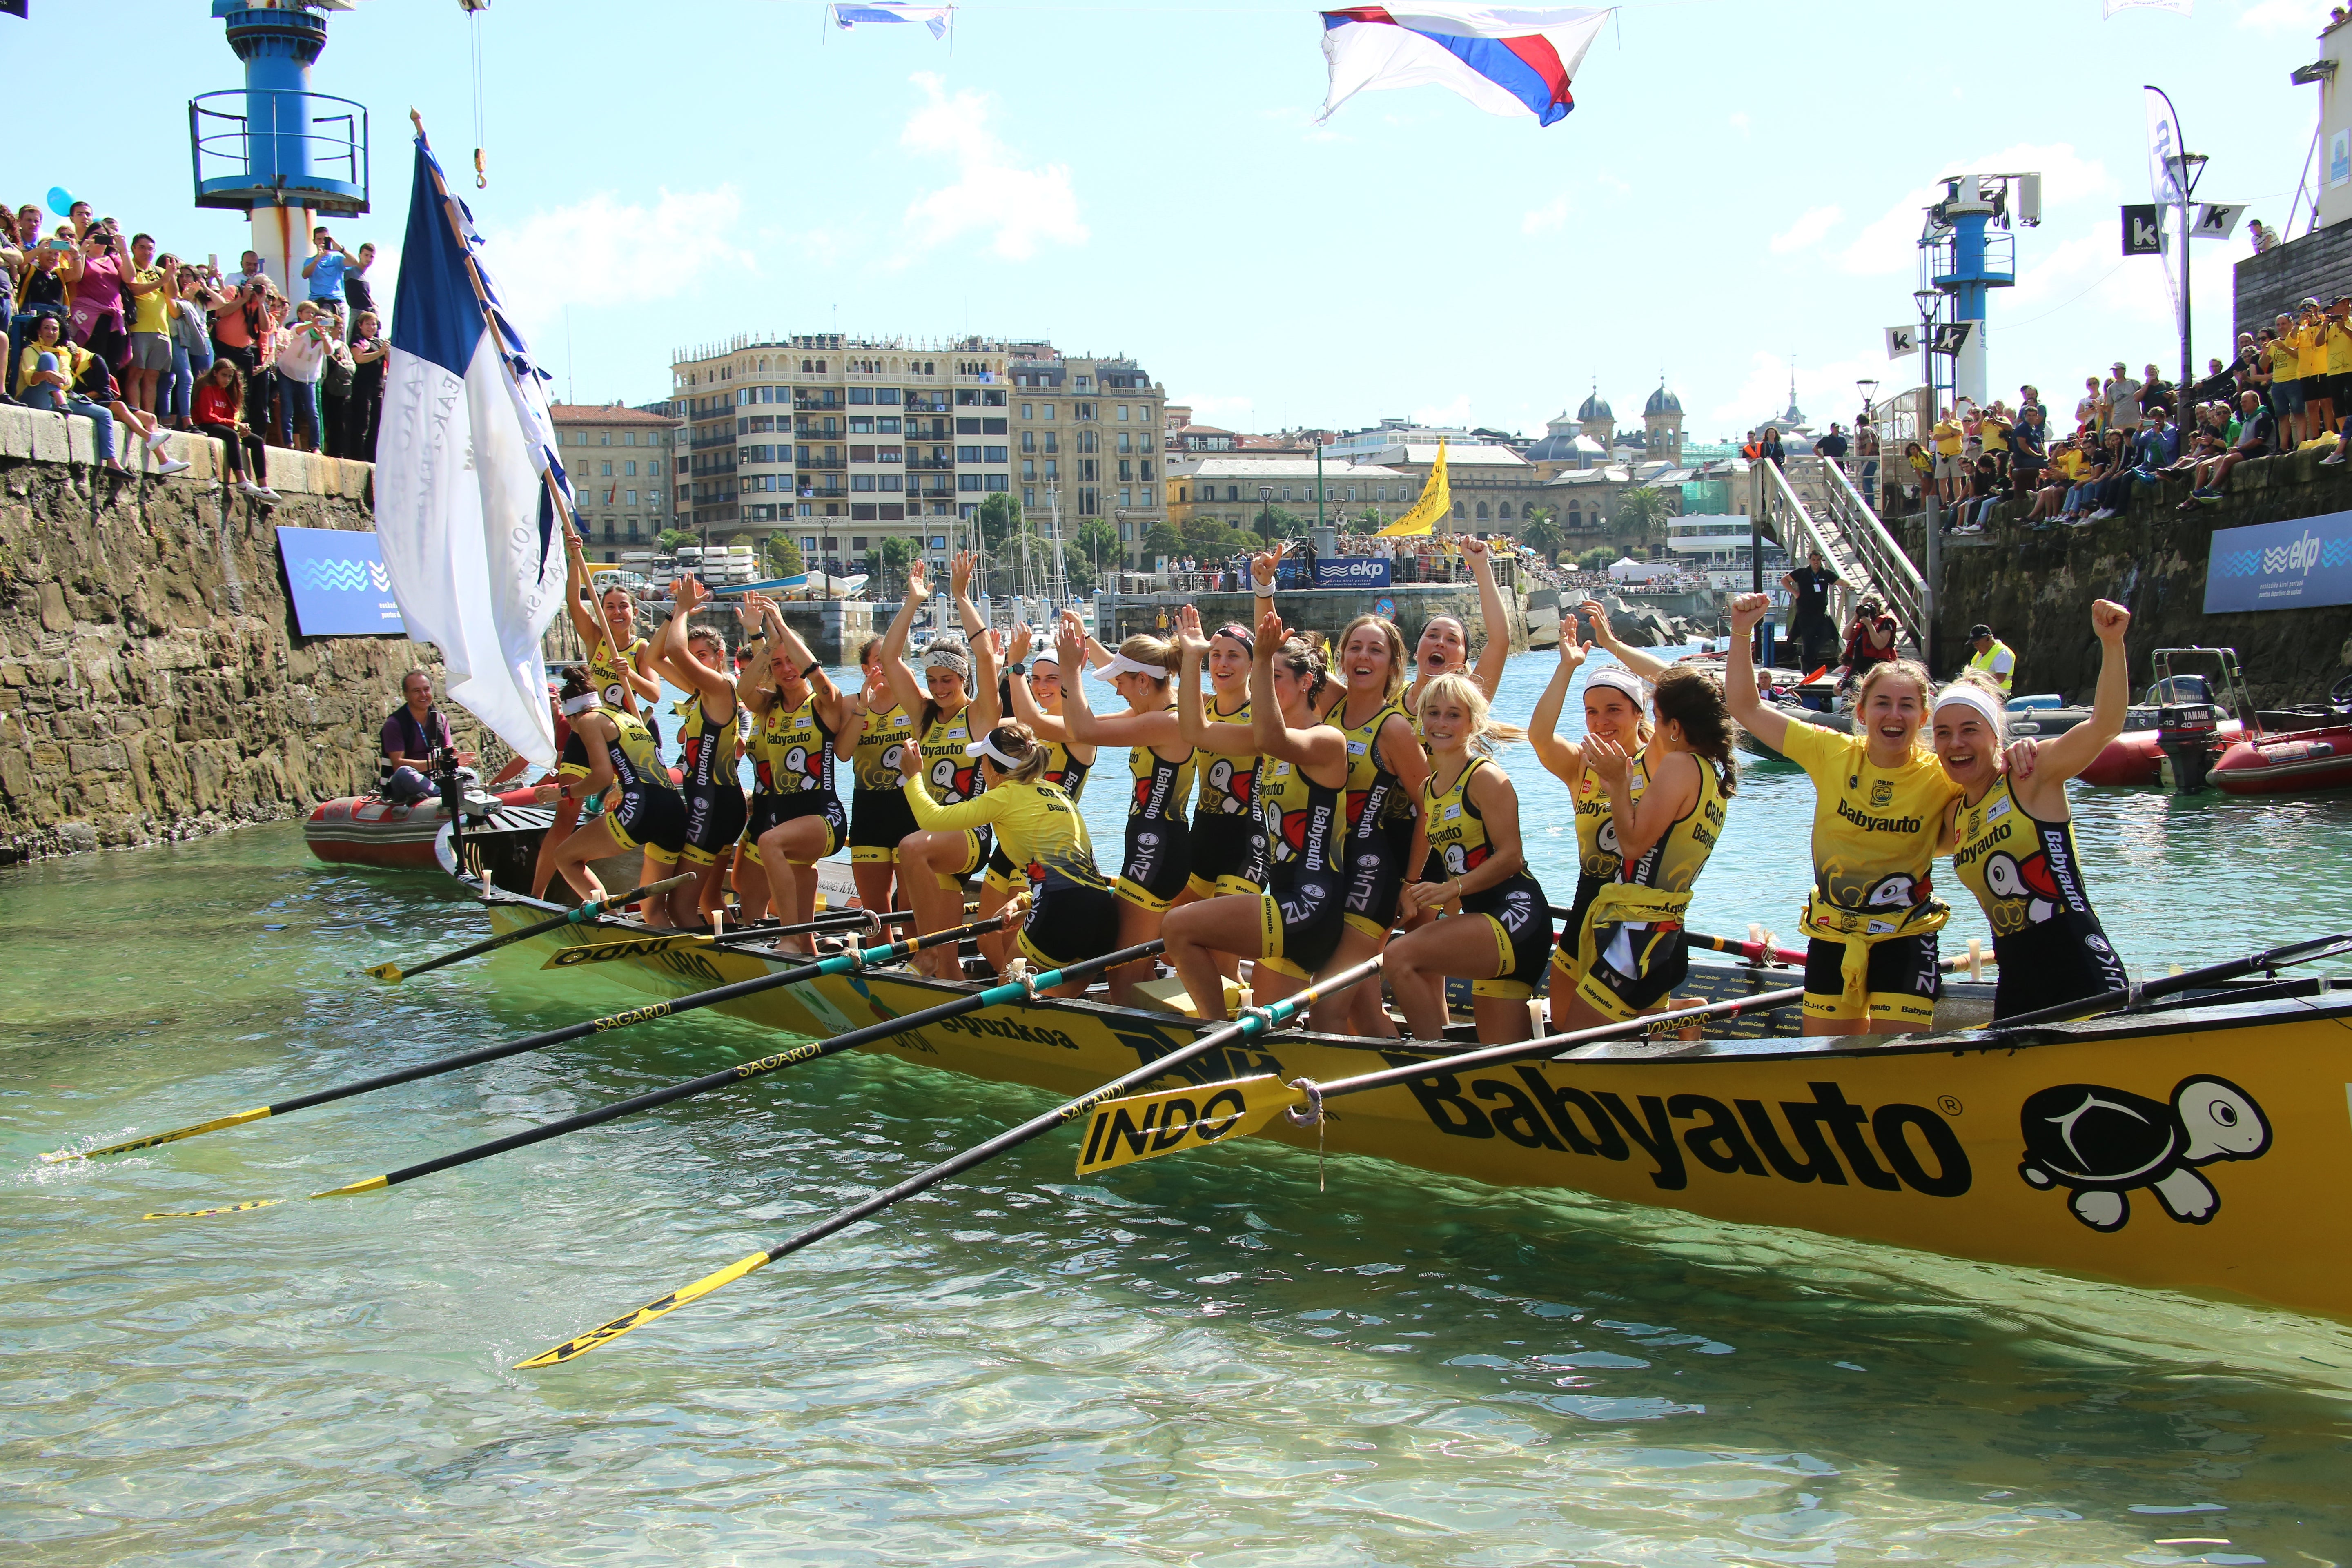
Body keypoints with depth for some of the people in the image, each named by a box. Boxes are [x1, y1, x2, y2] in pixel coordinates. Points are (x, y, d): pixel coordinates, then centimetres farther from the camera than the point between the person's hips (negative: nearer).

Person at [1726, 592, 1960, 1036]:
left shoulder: (1941, 778, -9)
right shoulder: (1832, 754, -6)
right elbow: (1746, 707, -3)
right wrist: (1742, 632, -13)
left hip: (1905, 936, -2)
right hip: (1832, 934, 2)